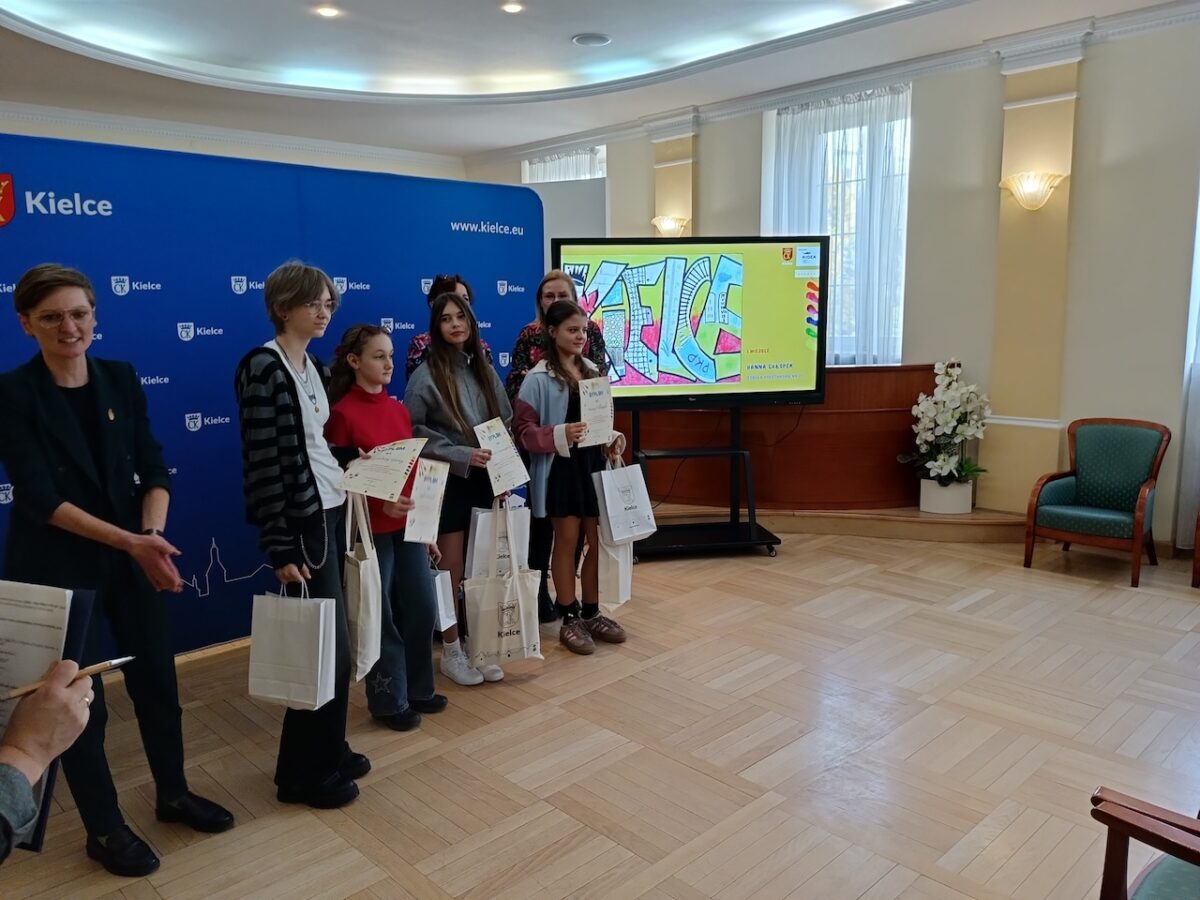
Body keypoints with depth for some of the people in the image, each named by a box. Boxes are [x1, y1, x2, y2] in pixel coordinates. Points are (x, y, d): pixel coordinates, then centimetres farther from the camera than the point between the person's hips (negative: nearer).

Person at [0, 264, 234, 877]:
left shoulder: (120, 379, 1)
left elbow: (154, 470, 0)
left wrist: (152, 535, -18)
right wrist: (131, 540, -25)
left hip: (130, 560, 4)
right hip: (56, 568, -4)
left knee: (158, 679, 13)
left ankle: (173, 794, 35)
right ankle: (104, 828, 28)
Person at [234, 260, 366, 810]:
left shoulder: (312, 367, 11)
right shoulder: (263, 368, -15)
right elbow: (263, 461, -19)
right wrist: (280, 547, -20)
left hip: (329, 511, 9)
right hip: (302, 521, -9)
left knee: (327, 643, 16)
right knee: (329, 648, -1)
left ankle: (327, 750, 32)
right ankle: (303, 773, 17)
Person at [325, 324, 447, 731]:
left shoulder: (398, 408, 9)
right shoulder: (343, 413, -10)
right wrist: (379, 505, -24)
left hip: (409, 526, 6)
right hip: (371, 530, -6)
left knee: (423, 609, 12)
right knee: (382, 618, 6)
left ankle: (418, 689, 30)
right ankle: (389, 701, 22)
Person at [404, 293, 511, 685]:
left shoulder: (485, 370, 9)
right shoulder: (427, 374, -7)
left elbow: (506, 424, 13)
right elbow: (412, 431, -11)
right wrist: (461, 455, -18)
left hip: (486, 479, 5)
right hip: (449, 482, -5)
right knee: (453, 571, 3)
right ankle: (451, 651, 18)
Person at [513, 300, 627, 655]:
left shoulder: (593, 372, 8)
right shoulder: (539, 378, -10)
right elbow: (522, 429, -12)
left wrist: (612, 439, -2)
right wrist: (560, 435, -26)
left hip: (594, 464, 6)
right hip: (561, 468, -6)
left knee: (600, 541, 10)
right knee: (567, 542, 5)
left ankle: (591, 614, 26)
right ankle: (569, 620, 19)